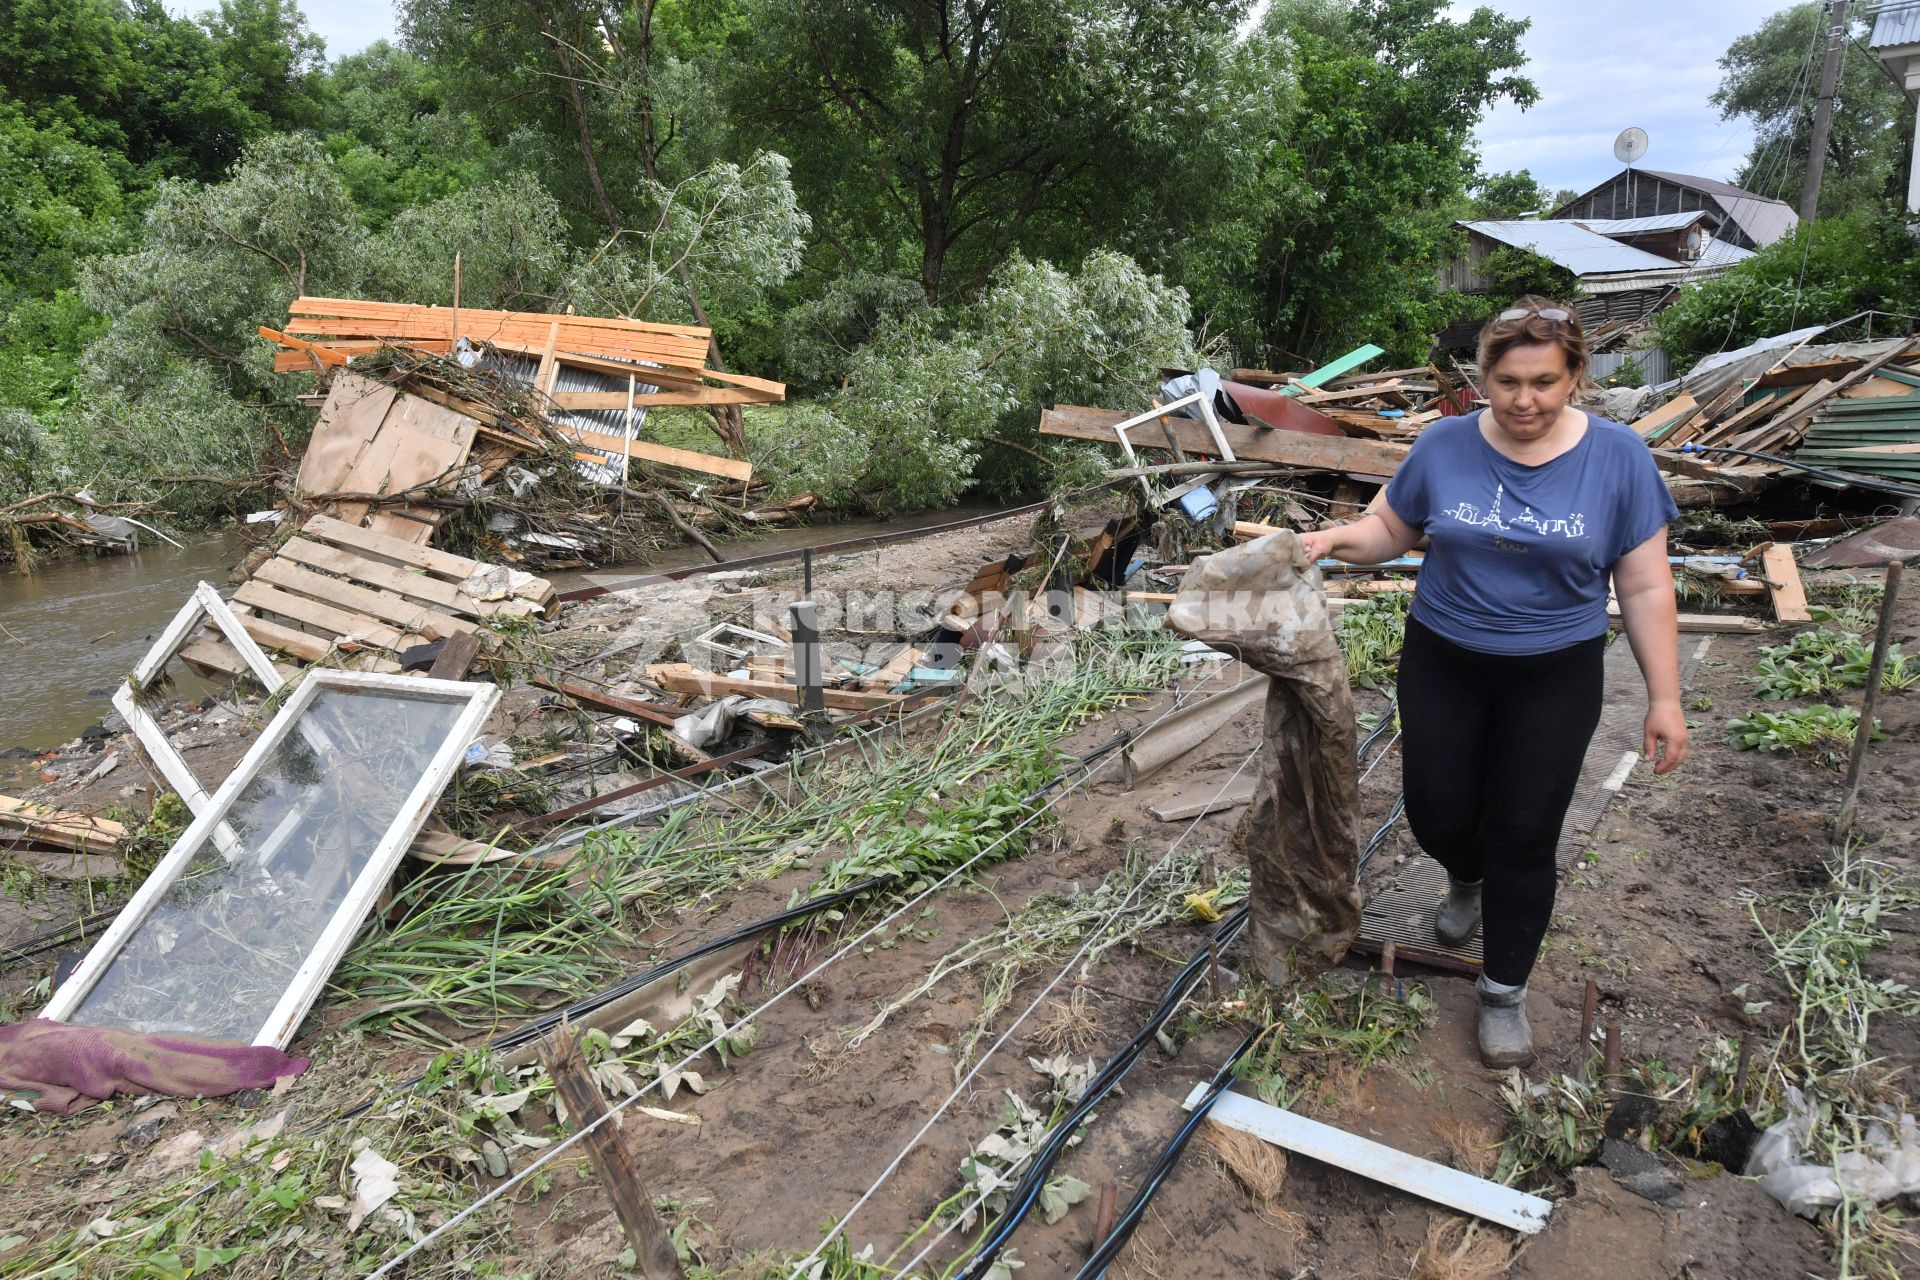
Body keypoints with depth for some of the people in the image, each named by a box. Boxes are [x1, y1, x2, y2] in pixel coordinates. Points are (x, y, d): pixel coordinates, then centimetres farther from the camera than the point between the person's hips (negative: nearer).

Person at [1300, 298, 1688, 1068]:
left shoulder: (1618, 457, -9)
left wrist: (1664, 697, -5)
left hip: (1554, 679, -1)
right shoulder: (1443, 446, -7)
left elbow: (1645, 587, -5)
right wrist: (1333, 540, -17)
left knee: (1525, 837, 5)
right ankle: (1467, 881, 46)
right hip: (1442, 664, 2)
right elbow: (1390, 530, 5)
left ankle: (1503, 993, 25)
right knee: (1436, 815, 8)